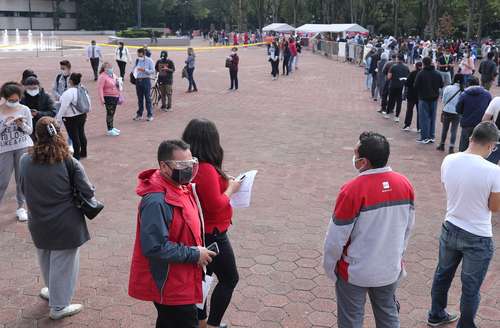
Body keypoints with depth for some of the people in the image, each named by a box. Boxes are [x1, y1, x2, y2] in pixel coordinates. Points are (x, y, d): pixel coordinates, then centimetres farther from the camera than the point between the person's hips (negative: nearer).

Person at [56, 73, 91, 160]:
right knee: (81, 134, 19)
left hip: (71, 118, -8)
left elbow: (64, 107, -21)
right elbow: (88, 103, 11)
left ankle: (76, 156, 10)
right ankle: (83, 153, 32)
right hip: (82, 115, 8)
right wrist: (86, 112, 24)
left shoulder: (68, 93, -21)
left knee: (74, 137, 1)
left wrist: (58, 118, -14)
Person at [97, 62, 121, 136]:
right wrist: (101, 99, -26)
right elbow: (100, 88, -21)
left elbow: (117, 85, 31)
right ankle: (109, 130, -1)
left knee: (112, 113, 16)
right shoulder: (102, 77, -14)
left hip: (115, 96, 8)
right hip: (108, 97, -8)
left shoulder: (113, 75, 13)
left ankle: (112, 127, 28)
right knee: (110, 113, -7)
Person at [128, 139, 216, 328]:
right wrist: (194, 254, -23)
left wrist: (198, 250, 5)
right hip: (168, 286, -9)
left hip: (180, 279, 9)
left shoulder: (180, 187, 2)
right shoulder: (156, 201, -29)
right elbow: (155, 247, -31)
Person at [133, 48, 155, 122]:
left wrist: (144, 70, -20)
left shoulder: (149, 61, -2)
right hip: (138, 80, 5)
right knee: (140, 98, 10)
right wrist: (135, 72, -2)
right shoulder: (137, 60, 12)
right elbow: (134, 69, 21)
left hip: (146, 80, -4)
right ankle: (139, 114, 19)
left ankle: (150, 115, 2)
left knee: (148, 98, -3)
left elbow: (153, 71, -8)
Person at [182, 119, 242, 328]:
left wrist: (223, 181, 4)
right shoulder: (207, 169, -28)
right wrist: (230, 188, -11)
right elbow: (216, 205, -26)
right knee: (229, 279, 10)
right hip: (212, 234, -8)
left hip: (197, 231, 9)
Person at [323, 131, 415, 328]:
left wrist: (329, 268, -2)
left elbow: (336, 238, -18)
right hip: (391, 270, 5)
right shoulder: (405, 184, -9)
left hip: (355, 273, -5)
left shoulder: (353, 190, -26)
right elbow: (408, 227, 5)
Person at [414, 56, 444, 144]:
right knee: (432, 117, 13)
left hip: (423, 98, -5)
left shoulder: (421, 74, -14)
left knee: (424, 118, -1)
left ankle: (424, 137, -2)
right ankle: (431, 137, 17)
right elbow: (441, 85, 7)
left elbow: (416, 85, -14)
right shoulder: (437, 74, 2)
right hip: (434, 98, 5)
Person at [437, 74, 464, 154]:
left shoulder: (448, 88, -9)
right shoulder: (463, 91, -11)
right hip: (457, 113, -1)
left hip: (447, 111, 1)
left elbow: (444, 100, -3)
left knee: (445, 129, 16)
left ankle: (442, 145, 26)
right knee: (453, 130, 8)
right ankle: (451, 148, 6)